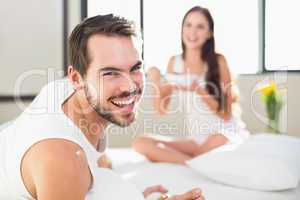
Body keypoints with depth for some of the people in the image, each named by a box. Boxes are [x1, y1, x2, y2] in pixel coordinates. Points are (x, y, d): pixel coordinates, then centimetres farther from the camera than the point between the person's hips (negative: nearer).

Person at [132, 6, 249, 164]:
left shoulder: (218, 61, -8)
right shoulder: (174, 62, 3)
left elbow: (226, 114, -10)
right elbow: (161, 109, 2)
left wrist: (198, 91, -25)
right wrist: (157, 84, -17)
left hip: (226, 133, -5)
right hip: (196, 138, 5)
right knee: (140, 143, -17)